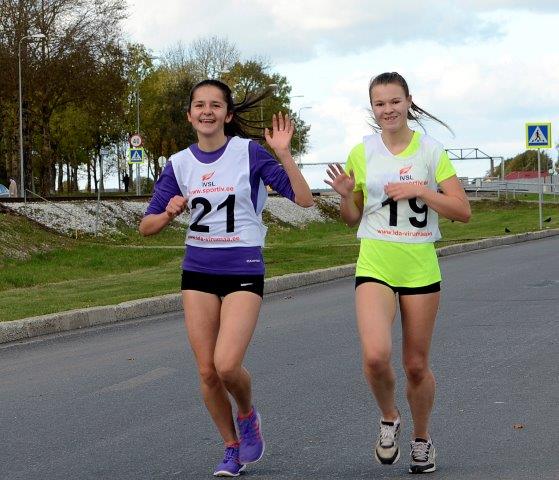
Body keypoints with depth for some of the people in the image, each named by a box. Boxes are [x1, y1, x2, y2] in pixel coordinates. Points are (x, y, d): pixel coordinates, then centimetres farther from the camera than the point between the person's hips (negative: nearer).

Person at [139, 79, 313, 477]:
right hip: (198, 273, 4)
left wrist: (283, 153, -24)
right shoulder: (180, 164, 3)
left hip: (243, 271, -4)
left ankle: (247, 415, 15)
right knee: (207, 371, 3)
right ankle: (232, 447, 24)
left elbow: (304, 199, -12)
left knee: (228, 364, -18)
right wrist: (170, 213, -15)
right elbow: (147, 226, 6)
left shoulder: (248, 152, -8)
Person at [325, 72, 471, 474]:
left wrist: (419, 190, -15)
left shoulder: (431, 151, -1)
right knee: (376, 354, -22)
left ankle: (422, 438, 33)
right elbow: (353, 218, 10)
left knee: (416, 365, 8)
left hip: (421, 267, 0)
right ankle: (389, 418, 8)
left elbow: (463, 211, -4)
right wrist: (345, 195, -10)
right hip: (375, 265, 0)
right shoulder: (362, 153, 2)